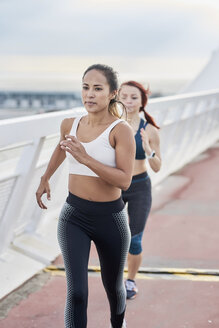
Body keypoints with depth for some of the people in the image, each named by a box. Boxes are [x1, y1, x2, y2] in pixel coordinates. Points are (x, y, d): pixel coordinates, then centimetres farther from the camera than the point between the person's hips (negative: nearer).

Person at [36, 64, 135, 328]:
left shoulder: (121, 130, -16)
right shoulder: (70, 125, -1)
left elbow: (124, 181, -24)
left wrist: (86, 159, -31)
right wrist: (45, 178, 33)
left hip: (110, 217, -2)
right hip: (74, 216, 2)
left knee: (113, 287, 21)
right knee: (76, 293, -12)